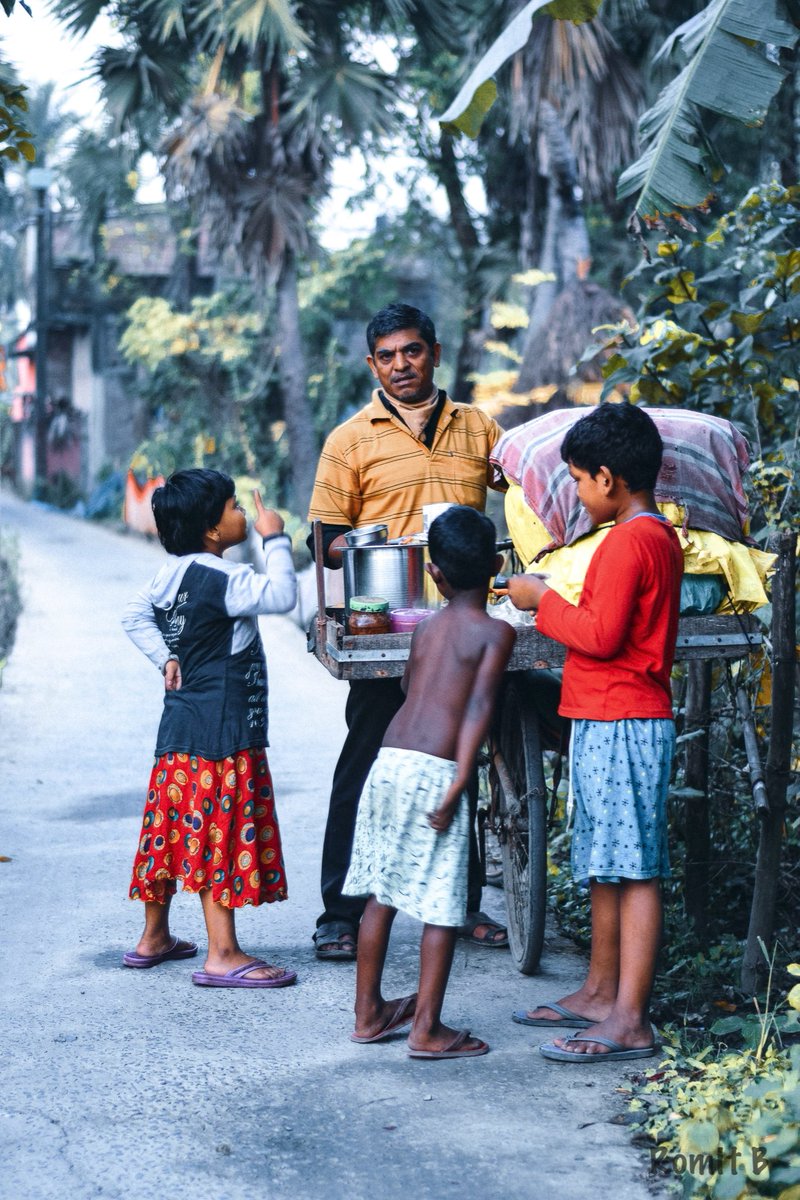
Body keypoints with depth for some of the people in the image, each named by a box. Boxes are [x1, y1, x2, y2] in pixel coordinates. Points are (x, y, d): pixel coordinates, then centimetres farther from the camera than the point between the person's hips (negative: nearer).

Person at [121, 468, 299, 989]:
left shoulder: (173, 573, 10)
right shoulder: (222, 579, -18)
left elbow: (135, 615, 20)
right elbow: (281, 595, -27)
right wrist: (276, 540, -15)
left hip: (180, 727, 10)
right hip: (220, 731, -10)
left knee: (173, 829, 16)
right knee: (221, 834, -7)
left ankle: (154, 938, 26)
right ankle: (223, 955, -5)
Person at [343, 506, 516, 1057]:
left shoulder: (427, 627, 16)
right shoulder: (496, 632, -1)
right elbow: (478, 708, -11)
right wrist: (458, 784, -15)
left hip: (388, 760, 6)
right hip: (434, 771, -6)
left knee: (381, 892, 16)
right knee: (442, 905, 1)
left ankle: (369, 1012, 25)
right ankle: (427, 1028, 3)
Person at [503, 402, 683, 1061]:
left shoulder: (628, 541, -16)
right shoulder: (661, 535, 16)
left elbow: (601, 636, -22)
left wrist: (544, 600, -9)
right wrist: (556, 599, 17)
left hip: (619, 724, -11)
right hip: (615, 721, 11)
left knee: (633, 870, -9)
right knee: (604, 865, 16)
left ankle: (629, 1021, -9)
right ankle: (601, 993, 25)